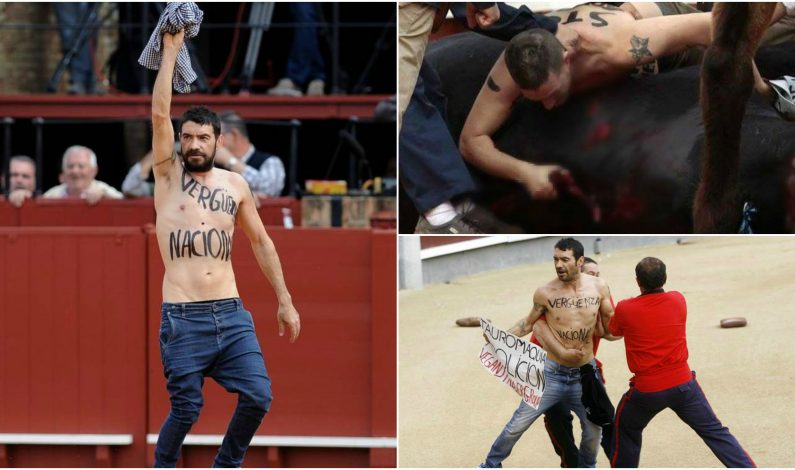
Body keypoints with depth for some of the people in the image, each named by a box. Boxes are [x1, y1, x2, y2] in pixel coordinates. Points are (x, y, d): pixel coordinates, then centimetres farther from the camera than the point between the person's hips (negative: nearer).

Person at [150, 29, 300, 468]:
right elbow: (159, 114, -7)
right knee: (186, 409, -4)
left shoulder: (235, 184, 12)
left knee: (257, 397, -6)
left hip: (231, 314, 3)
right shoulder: (168, 175, 4)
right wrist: (171, 51, -5)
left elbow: (261, 243, 19)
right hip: (183, 318, -3)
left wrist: (285, 300, 15)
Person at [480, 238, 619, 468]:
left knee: (594, 428, 15)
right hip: (552, 373, -2)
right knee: (518, 424, -2)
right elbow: (529, 323, 3)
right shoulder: (545, 293, -12)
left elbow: (612, 327, 4)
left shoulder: (598, 287, -8)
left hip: (585, 374, 2)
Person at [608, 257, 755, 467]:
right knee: (715, 432, 5)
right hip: (683, 384, 1)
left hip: (647, 390, -1)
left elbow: (613, 331, 12)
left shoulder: (625, 309, -10)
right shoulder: (678, 300, -3)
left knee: (626, 429, 23)